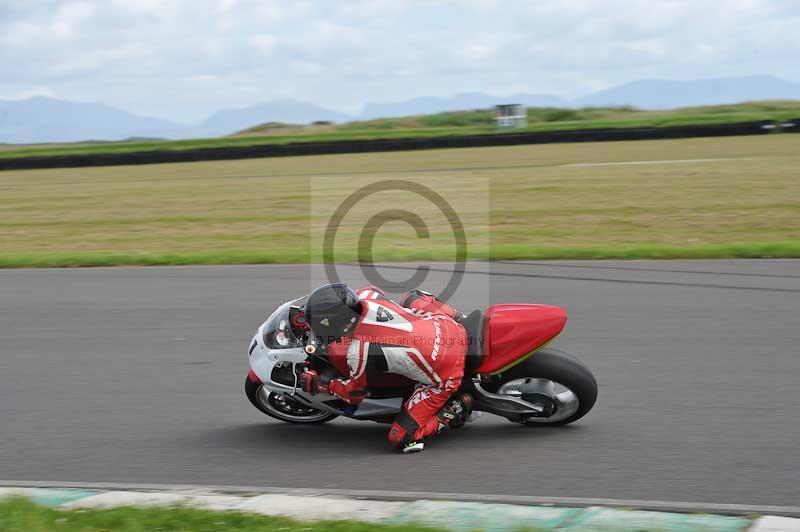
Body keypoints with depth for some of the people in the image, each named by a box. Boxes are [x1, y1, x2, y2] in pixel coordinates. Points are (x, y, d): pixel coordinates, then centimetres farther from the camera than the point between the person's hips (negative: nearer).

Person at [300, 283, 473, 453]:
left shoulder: (357, 350, -22)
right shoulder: (367, 296, -8)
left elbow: (354, 395, -1)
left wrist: (319, 385, 12)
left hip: (443, 379, -7)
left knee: (402, 438, -1)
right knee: (413, 298, 33)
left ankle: (454, 410, 2)